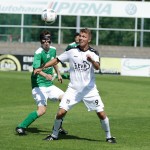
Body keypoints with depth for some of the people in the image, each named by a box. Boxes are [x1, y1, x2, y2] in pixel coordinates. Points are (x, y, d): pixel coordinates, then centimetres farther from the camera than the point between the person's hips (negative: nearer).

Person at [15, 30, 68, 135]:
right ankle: (21, 127, -9)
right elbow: (36, 68, -35)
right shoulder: (39, 53, -19)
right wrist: (45, 75, -52)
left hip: (49, 84, 8)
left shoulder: (53, 50, 5)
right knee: (42, 110, -21)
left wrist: (58, 74, 34)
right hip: (39, 85, -8)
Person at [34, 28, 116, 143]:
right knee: (61, 112, -8)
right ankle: (54, 135, 12)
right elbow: (56, 60, 7)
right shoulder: (72, 52, 0)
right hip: (73, 89, 1)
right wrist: (41, 68, 1)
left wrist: (92, 60, -44)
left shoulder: (93, 53, -5)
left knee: (101, 113, -4)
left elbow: (97, 67, -23)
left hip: (89, 90, -1)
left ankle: (109, 136, 15)